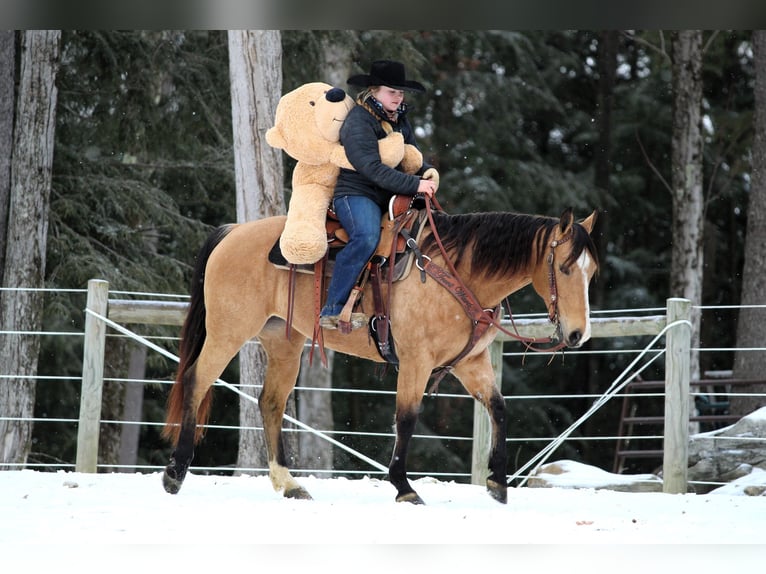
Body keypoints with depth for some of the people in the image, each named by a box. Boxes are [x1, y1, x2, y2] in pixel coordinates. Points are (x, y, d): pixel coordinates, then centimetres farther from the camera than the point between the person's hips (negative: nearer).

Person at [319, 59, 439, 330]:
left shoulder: (399, 119, 16)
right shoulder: (358, 123, -12)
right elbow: (373, 169, -22)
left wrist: (427, 171, -1)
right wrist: (414, 184, -26)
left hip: (390, 197, 9)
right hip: (356, 194, -9)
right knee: (366, 237, -35)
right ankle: (332, 310, -33)